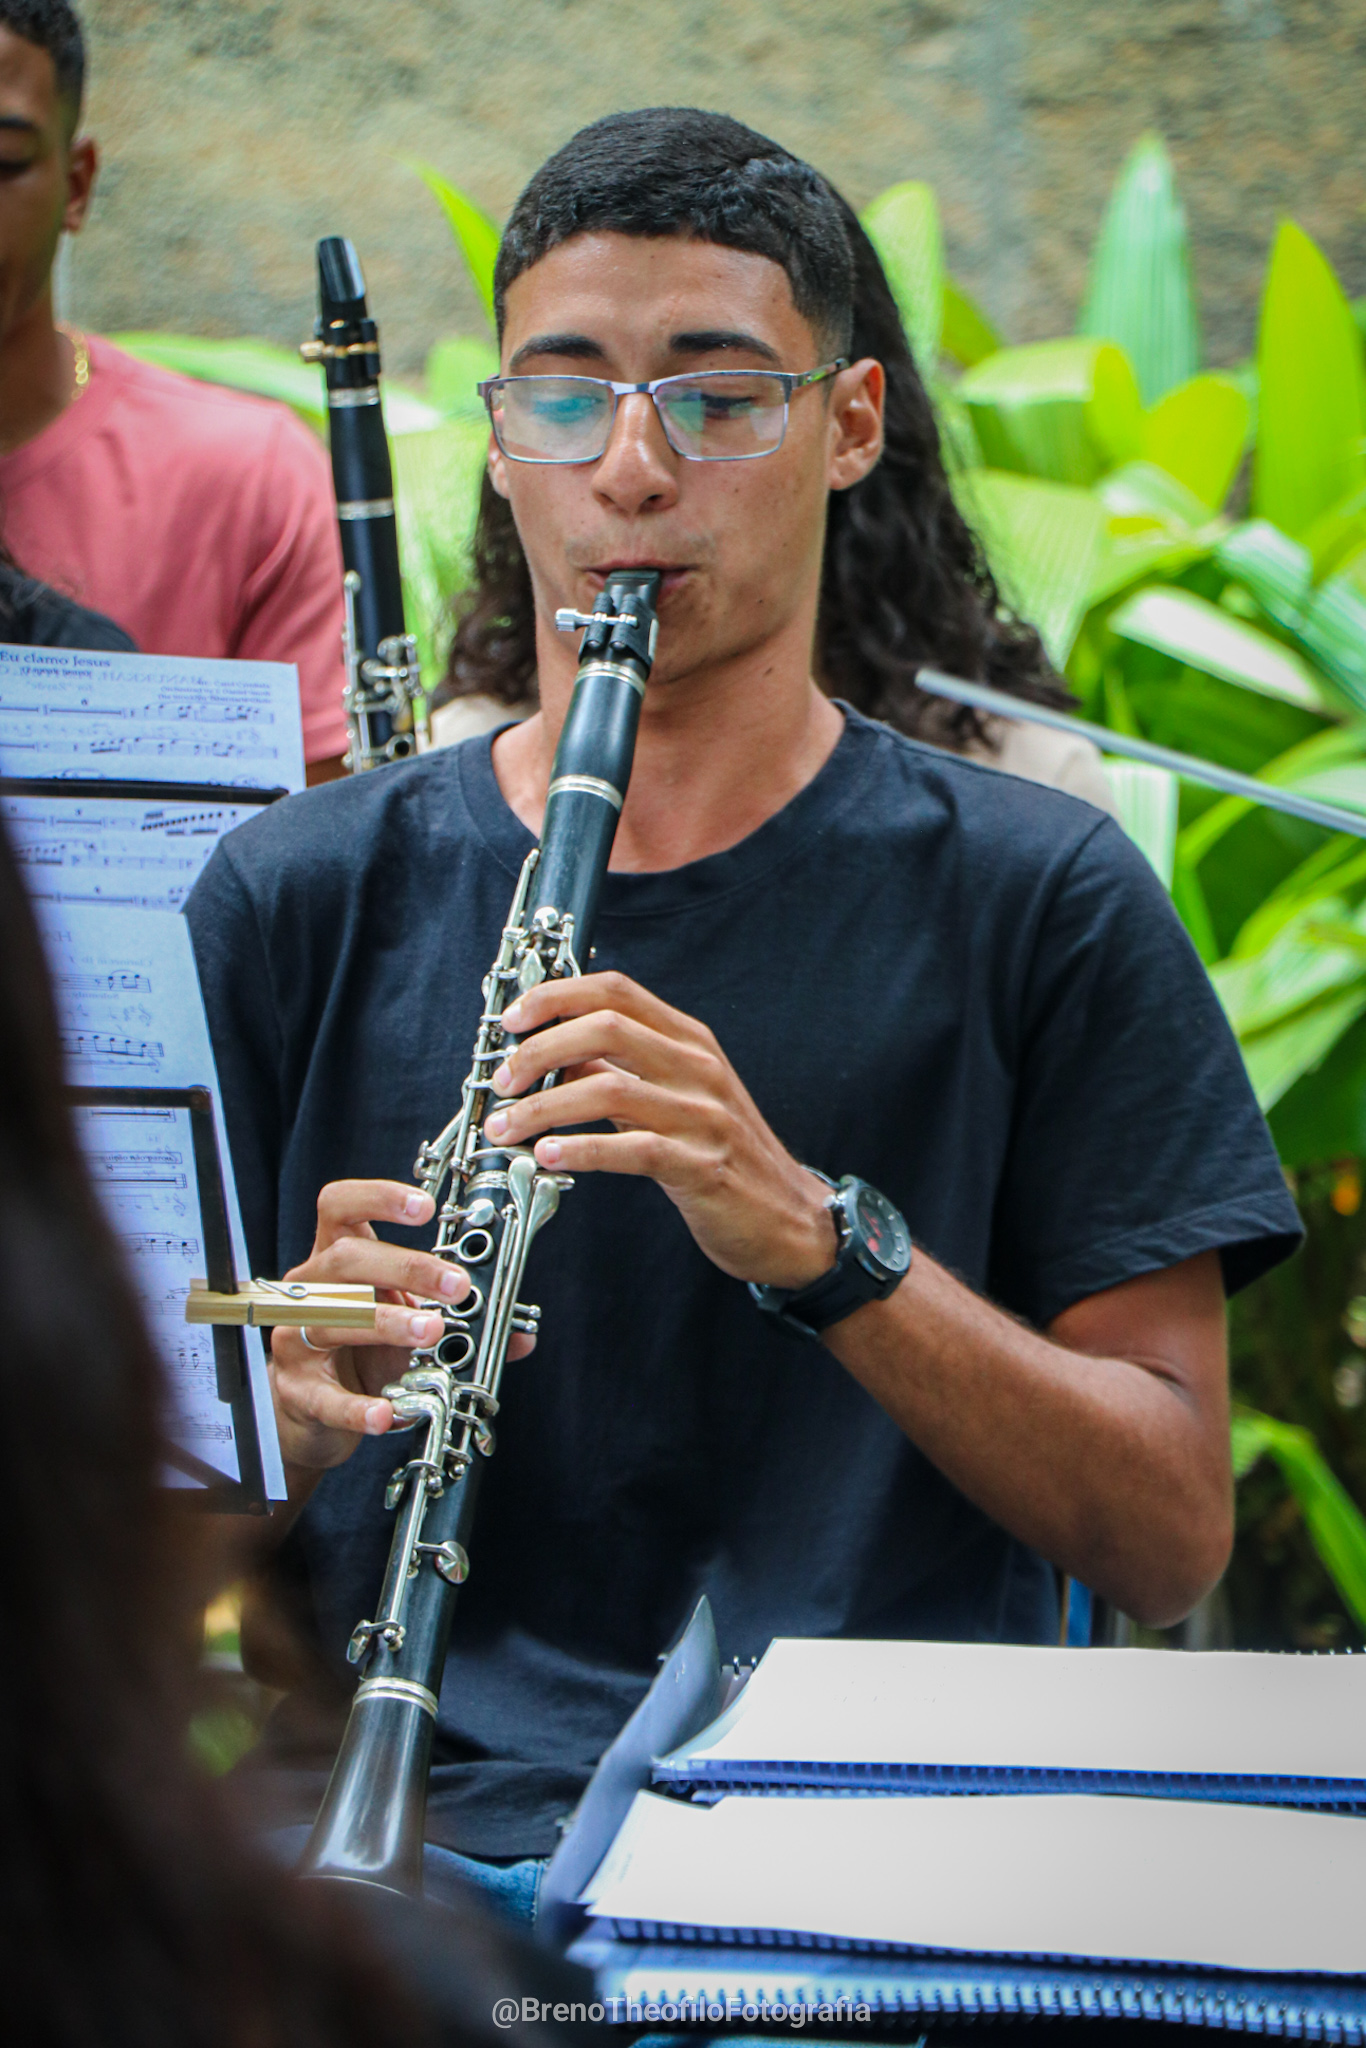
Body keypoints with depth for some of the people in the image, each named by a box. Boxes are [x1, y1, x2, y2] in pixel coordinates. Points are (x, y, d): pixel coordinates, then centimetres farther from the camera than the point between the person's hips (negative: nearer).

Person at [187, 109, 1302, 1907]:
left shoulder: (1036, 903, 6)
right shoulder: (298, 902, 11)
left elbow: (1172, 1540, 0)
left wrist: (815, 1236, -15)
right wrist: (287, 1421, -14)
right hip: (403, 1822, 2)